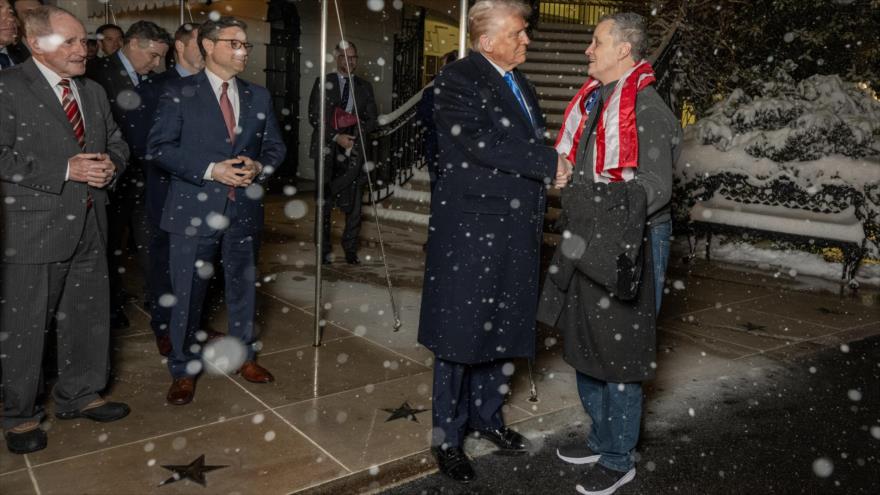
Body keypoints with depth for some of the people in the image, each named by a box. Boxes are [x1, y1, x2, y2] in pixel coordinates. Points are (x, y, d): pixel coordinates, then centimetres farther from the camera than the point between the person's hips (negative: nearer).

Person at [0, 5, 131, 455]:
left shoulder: (94, 91, 14)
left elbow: (117, 143, 18)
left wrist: (110, 164, -5)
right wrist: (66, 170, -21)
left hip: (88, 228, 7)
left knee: (89, 318, 16)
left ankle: (79, 395, 34)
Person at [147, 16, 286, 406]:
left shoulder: (259, 96, 10)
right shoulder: (179, 92, -2)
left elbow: (275, 146, 13)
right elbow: (159, 146, -7)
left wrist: (258, 166, -10)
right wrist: (210, 170, -18)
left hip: (245, 208, 4)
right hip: (195, 208, -3)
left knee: (243, 286, 15)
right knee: (188, 292, 3)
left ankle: (244, 356, 32)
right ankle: (184, 370, 19)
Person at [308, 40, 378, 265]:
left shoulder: (364, 86, 14)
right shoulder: (323, 83, 7)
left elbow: (373, 119, 9)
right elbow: (314, 117, -1)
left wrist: (354, 134, -8)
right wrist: (336, 137, -11)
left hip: (354, 150, 1)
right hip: (327, 150, -1)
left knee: (353, 203, -2)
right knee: (324, 203, 3)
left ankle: (351, 249, 6)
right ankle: (324, 249, 12)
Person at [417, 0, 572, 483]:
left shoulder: (519, 82, 16)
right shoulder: (457, 79, -9)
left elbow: (533, 140, 17)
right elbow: (483, 144, -20)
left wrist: (553, 169, -4)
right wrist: (550, 164, -15)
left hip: (515, 231, 8)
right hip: (469, 229, -7)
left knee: (504, 331, 15)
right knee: (460, 334, 4)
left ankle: (487, 415, 34)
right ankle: (448, 435, 19)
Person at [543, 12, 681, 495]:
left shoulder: (647, 108, -13)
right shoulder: (594, 101, 13)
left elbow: (656, 185, -18)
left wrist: (620, 196, -32)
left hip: (627, 246, -9)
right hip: (587, 242, 9)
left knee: (618, 351, 1)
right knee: (583, 344, 17)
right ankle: (601, 438, 36)